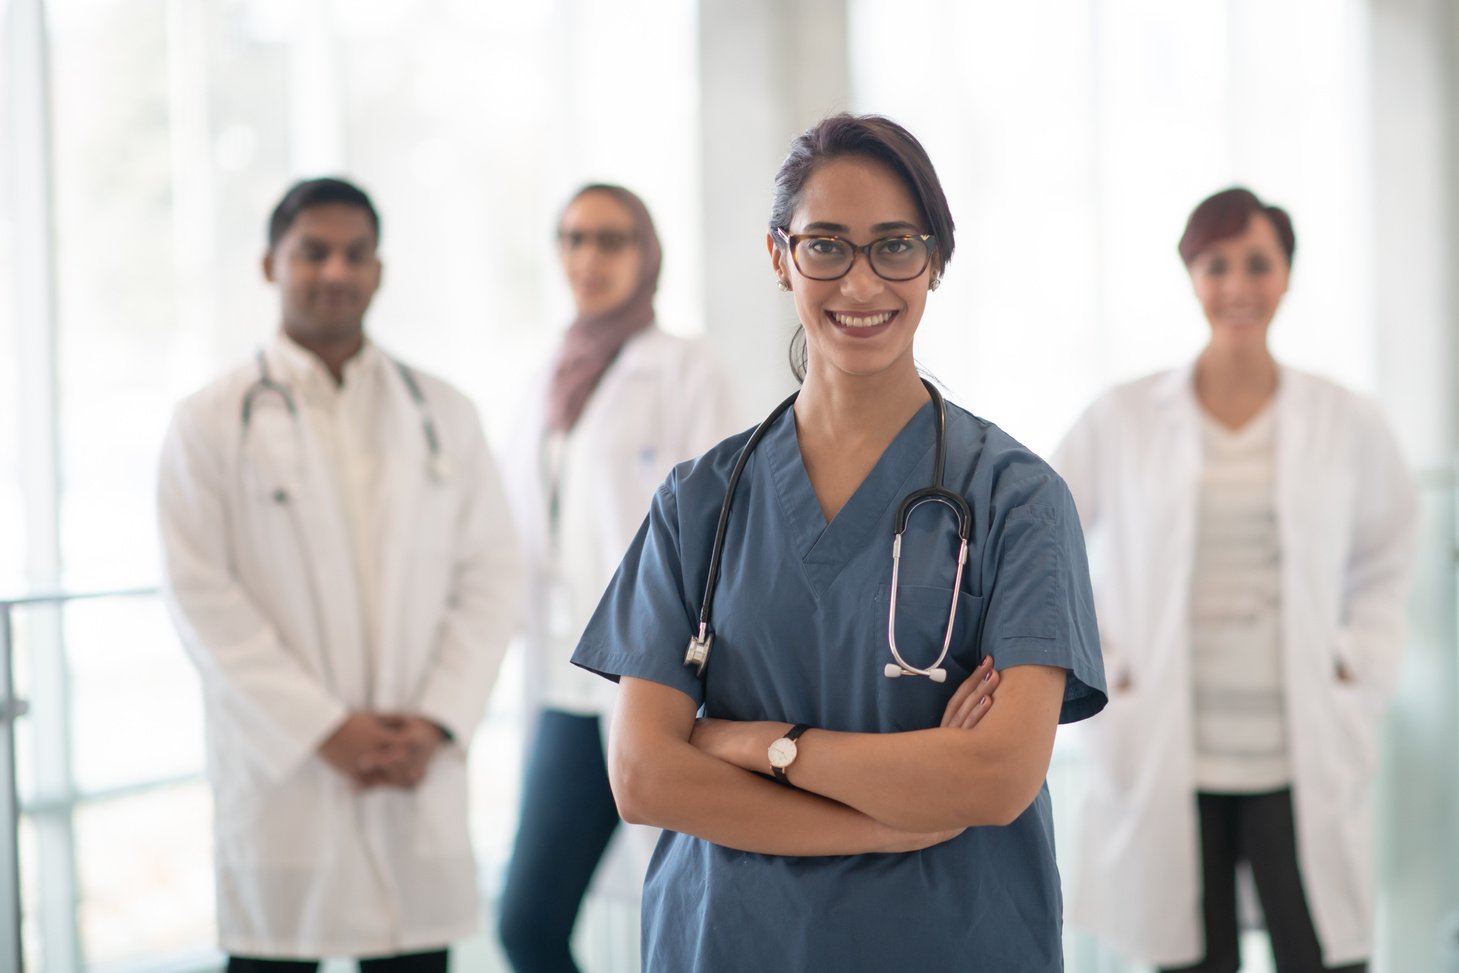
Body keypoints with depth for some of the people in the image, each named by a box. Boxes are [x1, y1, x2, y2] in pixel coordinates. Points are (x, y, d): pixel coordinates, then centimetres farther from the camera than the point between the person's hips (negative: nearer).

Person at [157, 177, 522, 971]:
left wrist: (436, 723, -6)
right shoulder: (210, 424, 3)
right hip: (280, 770, -2)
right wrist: (323, 729, -11)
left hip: (421, 775, 3)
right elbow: (202, 599, -5)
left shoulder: (442, 415, 12)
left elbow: (491, 578, 7)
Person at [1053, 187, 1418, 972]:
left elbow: (1384, 562, 18)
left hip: (1302, 758, 1)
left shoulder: (1347, 424, 4)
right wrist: (1094, 671, 2)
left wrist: (1359, 674, 7)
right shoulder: (1122, 421, 1)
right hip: (1166, 761, 0)